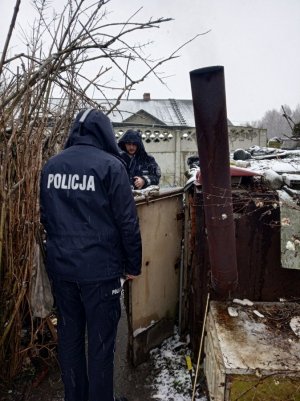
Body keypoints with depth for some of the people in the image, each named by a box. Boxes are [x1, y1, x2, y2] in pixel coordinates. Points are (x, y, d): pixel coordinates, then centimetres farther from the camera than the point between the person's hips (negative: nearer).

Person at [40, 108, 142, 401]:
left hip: (59, 266, 6)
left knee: (69, 336, 18)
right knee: (101, 341, 9)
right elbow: (127, 221, -11)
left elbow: (45, 216, 14)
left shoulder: (51, 165, 5)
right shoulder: (110, 165, -11)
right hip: (100, 267, -5)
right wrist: (133, 264, -1)